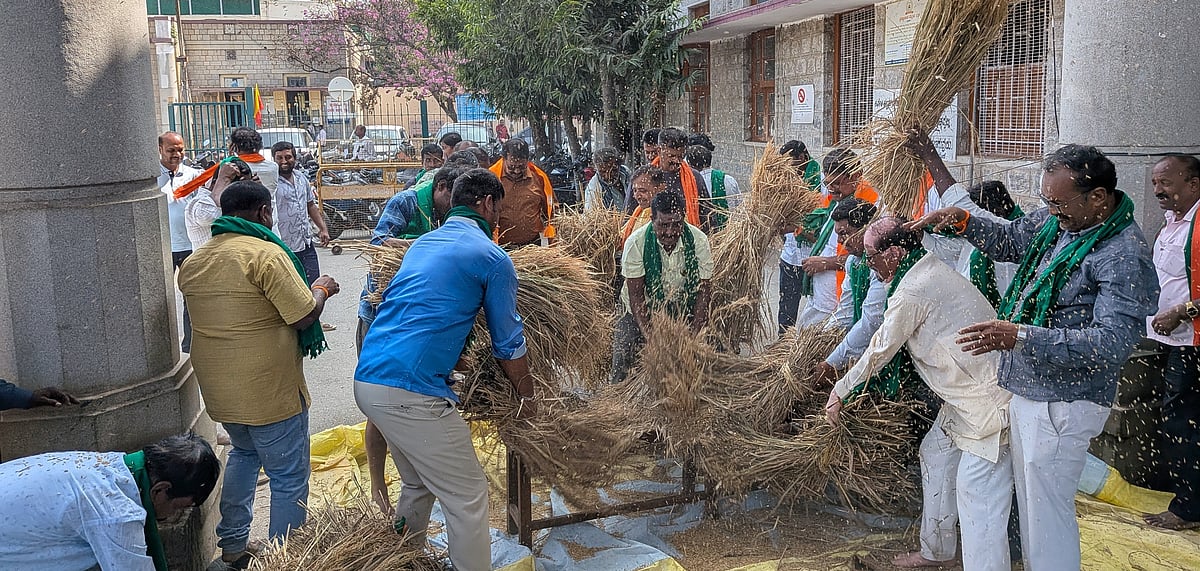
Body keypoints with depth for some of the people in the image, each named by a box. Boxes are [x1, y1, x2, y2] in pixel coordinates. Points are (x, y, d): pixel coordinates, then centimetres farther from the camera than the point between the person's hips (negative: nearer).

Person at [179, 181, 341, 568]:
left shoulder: (192, 262, 7)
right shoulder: (265, 253, -18)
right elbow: (304, 316, -20)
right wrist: (321, 289, 0)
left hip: (218, 387, 8)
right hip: (269, 390, -8)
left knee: (244, 453, 30)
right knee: (289, 477, 5)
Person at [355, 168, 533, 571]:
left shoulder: (421, 244, 21)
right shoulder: (492, 258, -1)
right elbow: (508, 345, 5)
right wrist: (528, 396, 20)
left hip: (366, 382, 9)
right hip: (412, 393, -9)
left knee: (418, 482, 25)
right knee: (467, 496, 3)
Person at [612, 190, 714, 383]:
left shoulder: (699, 241, -14)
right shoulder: (635, 243, -18)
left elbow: (703, 292, -11)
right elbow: (636, 295, -16)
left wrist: (693, 336, -21)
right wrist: (649, 336, -27)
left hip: (683, 309, 1)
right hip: (643, 312, -1)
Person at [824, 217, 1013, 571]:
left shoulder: (913, 291, -19)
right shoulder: (929, 272, 13)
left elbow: (879, 352, -9)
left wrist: (840, 393, 3)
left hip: (990, 397, -11)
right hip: (967, 393, 11)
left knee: (977, 493, -11)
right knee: (935, 452, 21)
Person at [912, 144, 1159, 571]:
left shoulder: (1124, 256, -22)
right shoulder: (1056, 219, 2)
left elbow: (1113, 342, -30)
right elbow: (1009, 240, 22)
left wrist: (1020, 336, -37)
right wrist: (962, 221, 4)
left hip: (1060, 404, -9)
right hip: (1026, 389, 9)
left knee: (1047, 511, 1)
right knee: (1029, 501, 22)